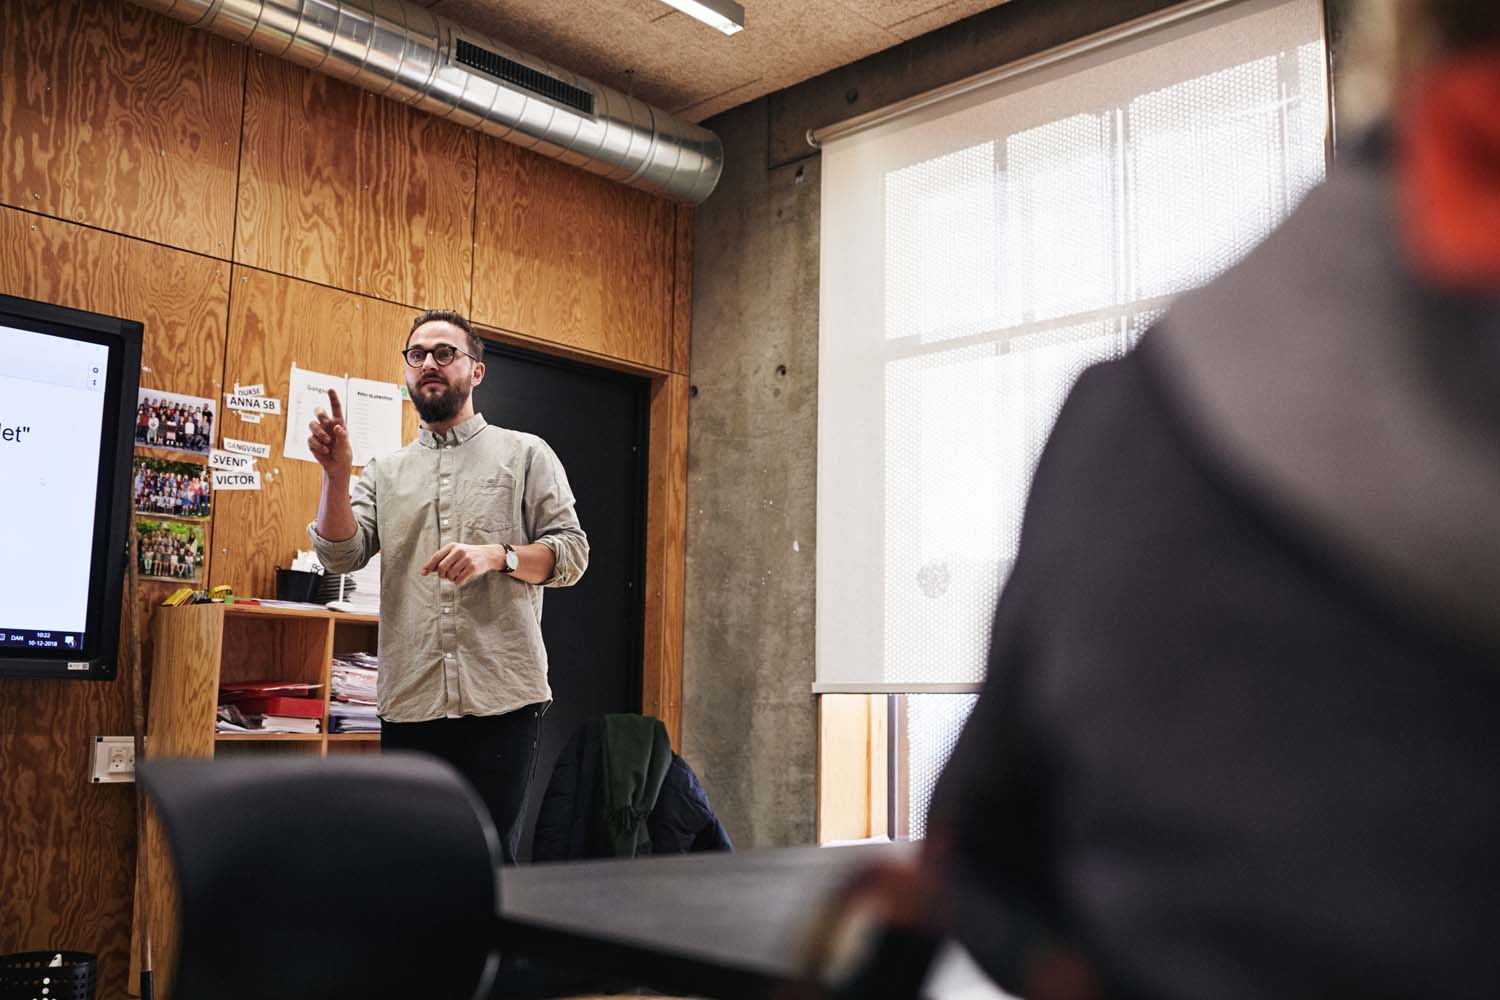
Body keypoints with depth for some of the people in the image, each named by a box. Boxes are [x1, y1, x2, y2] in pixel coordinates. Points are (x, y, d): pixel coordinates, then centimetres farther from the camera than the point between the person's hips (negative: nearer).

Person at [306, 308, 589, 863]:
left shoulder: (525, 454, 9)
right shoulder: (386, 471, 17)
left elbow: (571, 552, 2)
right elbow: (342, 555, 4)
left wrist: (499, 556, -15)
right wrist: (335, 474, -10)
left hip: (502, 697, -3)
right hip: (409, 700, 3)